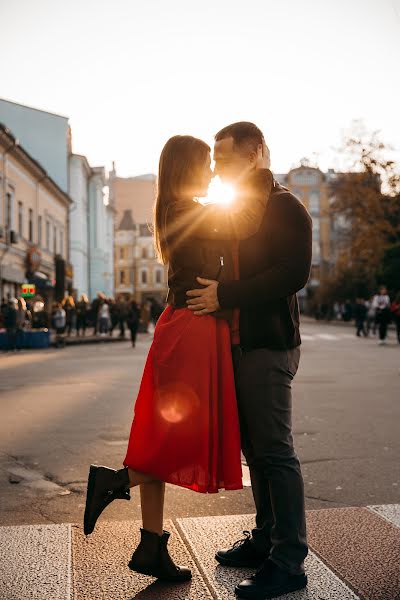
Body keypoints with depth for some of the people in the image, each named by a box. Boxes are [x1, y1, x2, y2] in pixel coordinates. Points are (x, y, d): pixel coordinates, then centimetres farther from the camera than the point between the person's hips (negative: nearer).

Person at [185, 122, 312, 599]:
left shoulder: (284, 207, -8)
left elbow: (293, 274, -20)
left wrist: (225, 295, -19)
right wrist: (211, 292, 8)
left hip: (269, 346, -9)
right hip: (240, 344, 9)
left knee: (274, 451, -7)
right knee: (255, 449, 14)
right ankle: (266, 540, 25)